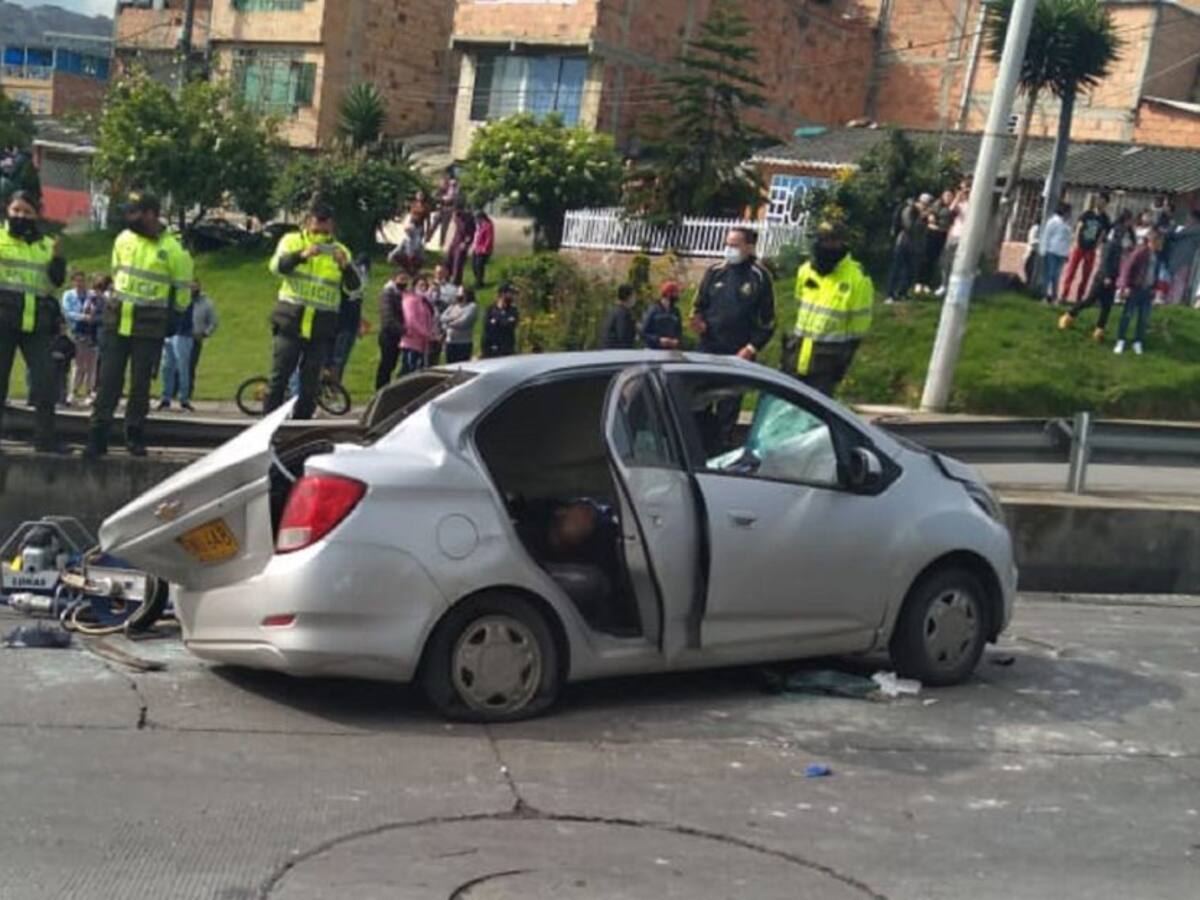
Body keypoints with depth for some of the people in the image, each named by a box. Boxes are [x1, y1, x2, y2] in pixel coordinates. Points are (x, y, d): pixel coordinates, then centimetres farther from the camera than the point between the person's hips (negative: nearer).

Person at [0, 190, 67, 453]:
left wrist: (58, 259, -10)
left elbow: (57, 281, 6)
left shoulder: (47, 245, 12)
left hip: (36, 322, 2)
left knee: (45, 377, -1)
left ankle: (45, 437, 6)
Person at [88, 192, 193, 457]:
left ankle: (134, 436, 15)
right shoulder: (123, 239, 4)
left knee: (141, 383, 3)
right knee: (109, 379, 1)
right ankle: (97, 437, 3)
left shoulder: (172, 248, -9)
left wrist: (171, 320, 4)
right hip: (117, 321, 3)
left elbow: (182, 288, -1)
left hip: (149, 326, -3)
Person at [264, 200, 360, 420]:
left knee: (311, 382, 4)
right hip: (291, 320, -1)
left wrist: (345, 266, -19)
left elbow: (354, 288, 1)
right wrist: (302, 255, -28)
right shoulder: (292, 241, 6)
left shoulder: (339, 251, 9)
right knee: (279, 377, -3)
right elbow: (277, 267, -12)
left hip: (322, 327, 2)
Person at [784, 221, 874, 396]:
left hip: (828, 358, -6)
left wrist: (844, 361, -8)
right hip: (800, 351, 6)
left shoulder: (857, 279, -12)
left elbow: (858, 326, -8)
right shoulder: (805, 271, 6)